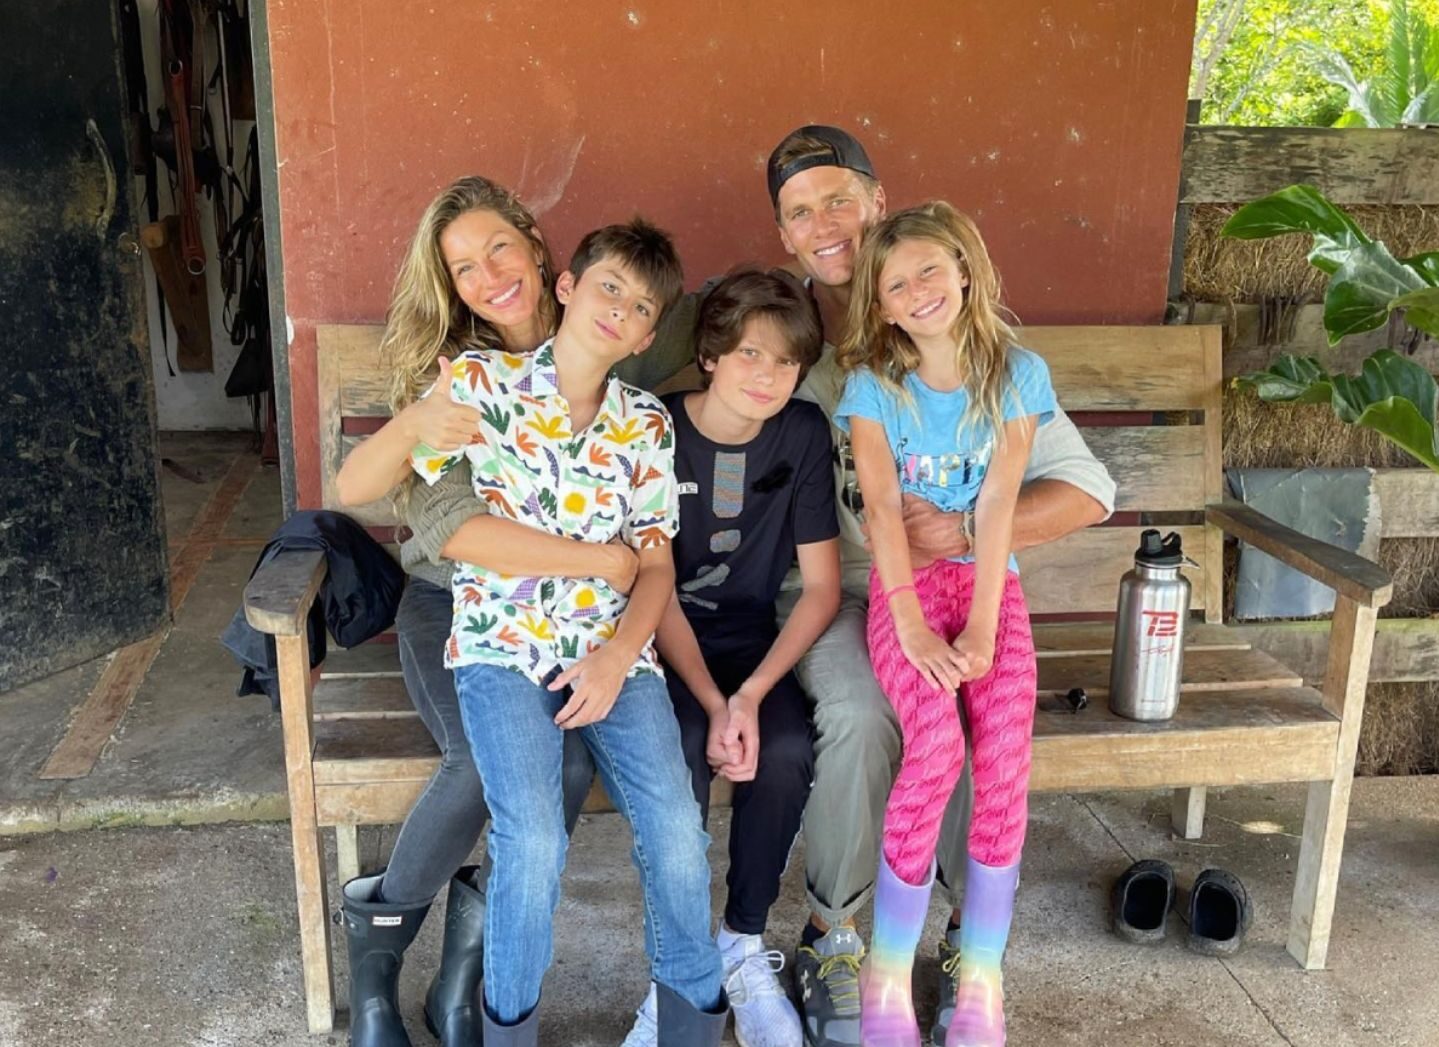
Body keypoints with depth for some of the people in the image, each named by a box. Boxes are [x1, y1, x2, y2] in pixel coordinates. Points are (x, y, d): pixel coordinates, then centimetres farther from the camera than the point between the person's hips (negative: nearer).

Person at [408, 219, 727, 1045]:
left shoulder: (647, 425, 9)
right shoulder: (477, 382, 0)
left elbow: (657, 564, 6)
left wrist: (618, 657, -11)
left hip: (614, 650, 3)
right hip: (503, 644, -2)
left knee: (678, 834, -15)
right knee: (534, 839, -22)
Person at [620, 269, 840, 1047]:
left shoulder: (803, 434, -6)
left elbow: (822, 586, -6)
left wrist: (751, 694, -19)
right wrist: (711, 704, -25)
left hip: (750, 641, 2)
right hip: (660, 642, -2)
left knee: (786, 753, -27)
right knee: (682, 753, -31)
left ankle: (743, 945, -6)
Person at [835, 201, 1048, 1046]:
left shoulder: (1016, 373, 3)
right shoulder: (873, 385, 1)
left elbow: (998, 502, -6)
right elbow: (882, 508, -8)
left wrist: (981, 626, -15)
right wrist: (914, 627, -18)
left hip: (990, 580, 2)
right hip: (905, 584, -1)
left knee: (1007, 751, -23)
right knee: (938, 740, -28)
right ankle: (888, 976, -11)